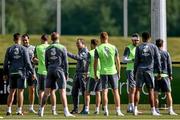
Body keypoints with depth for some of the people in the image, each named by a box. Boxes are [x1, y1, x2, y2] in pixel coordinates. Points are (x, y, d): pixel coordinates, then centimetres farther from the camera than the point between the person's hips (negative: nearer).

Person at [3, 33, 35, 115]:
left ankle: (9, 110, 5)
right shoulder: (23, 49, -3)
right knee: (20, 91, 0)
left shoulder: (9, 49, 4)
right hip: (20, 72, -3)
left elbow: (6, 62, 6)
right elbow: (27, 62, -5)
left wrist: (5, 74, 13)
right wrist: (32, 72, -1)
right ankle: (19, 110, -2)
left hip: (12, 72, 3)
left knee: (12, 92, 9)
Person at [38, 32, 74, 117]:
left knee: (47, 92, 7)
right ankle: (66, 112, -11)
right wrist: (66, 73, 3)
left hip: (50, 70, 4)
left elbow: (46, 63, 14)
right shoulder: (62, 48, -1)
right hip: (59, 70, -4)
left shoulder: (47, 49, 10)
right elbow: (65, 62, -3)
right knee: (62, 92, -6)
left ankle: (41, 111, 9)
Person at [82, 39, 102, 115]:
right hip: (100, 75, 5)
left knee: (87, 92, 3)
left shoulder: (90, 53, -7)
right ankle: (97, 109, 7)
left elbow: (87, 64, -8)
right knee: (98, 93, 9)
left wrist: (86, 74, -1)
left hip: (92, 75, -5)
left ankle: (86, 109, -4)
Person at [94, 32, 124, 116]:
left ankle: (105, 110, -2)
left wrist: (95, 74, 6)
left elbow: (95, 63, -2)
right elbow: (118, 61, 3)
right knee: (115, 91, 6)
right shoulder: (113, 48, 1)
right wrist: (118, 72, 13)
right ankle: (118, 111, 4)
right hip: (113, 71, 1)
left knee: (104, 92, 2)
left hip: (103, 72, -1)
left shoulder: (98, 49, -3)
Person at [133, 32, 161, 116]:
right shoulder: (153, 47, 4)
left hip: (140, 70, 0)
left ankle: (135, 109, -2)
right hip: (149, 71, 0)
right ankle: (153, 110, 2)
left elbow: (136, 61, 1)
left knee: (138, 90, 3)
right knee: (150, 91, 4)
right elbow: (157, 60, 2)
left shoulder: (139, 47, 3)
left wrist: (135, 72, 6)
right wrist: (159, 72, 6)